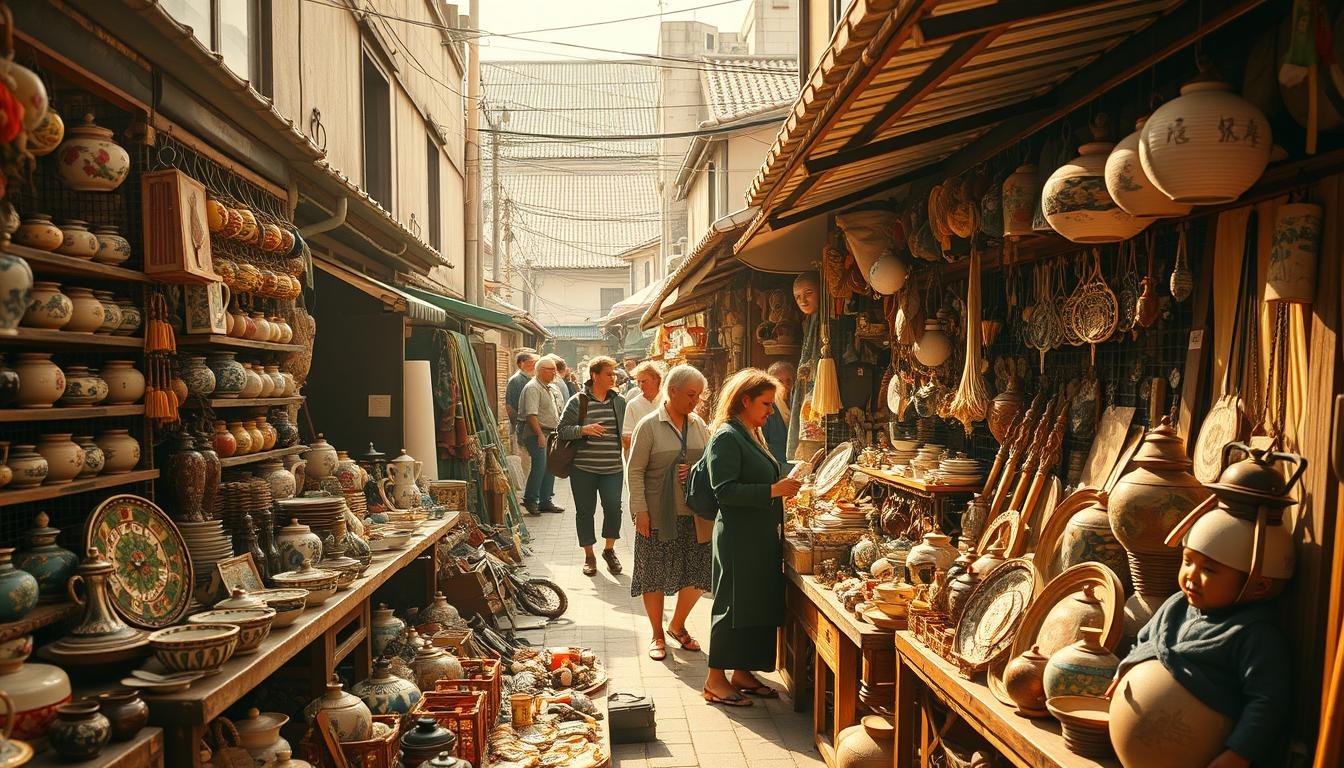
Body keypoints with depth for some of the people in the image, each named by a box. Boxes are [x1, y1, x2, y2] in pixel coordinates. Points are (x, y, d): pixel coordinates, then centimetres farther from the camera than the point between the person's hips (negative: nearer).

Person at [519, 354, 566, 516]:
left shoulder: (553, 389, 17)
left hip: (552, 433, 9)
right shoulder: (533, 388, -11)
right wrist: (540, 434, -23)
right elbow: (531, 414, -19)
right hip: (537, 433, -9)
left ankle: (545, 501, 16)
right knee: (540, 465, -14)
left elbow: (559, 412, 24)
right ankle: (530, 500, -4)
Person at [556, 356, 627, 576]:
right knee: (585, 511, 6)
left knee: (613, 507, -5)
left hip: (613, 468, 2)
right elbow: (562, 430, -5)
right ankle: (589, 555, 22)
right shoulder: (577, 401, -3)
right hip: (583, 468, -2)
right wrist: (583, 429, -19)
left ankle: (609, 550, 19)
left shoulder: (619, 401, 7)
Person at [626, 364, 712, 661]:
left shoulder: (699, 425, 7)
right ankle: (657, 634, 25)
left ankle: (677, 625, 31)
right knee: (655, 575, 6)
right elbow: (635, 470, -7)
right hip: (658, 514, -4)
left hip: (694, 514, 4)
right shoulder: (649, 425, -7)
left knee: (697, 574, 6)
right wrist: (640, 510, -12)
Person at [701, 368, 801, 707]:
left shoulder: (752, 435, 16)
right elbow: (726, 490, -22)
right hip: (738, 537, -10)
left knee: (760, 605, 12)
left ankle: (742, 673, 24)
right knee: (733, 604, -2)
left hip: (761, 535, 10)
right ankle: (715, 680, 8)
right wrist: (773, 490, -24)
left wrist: (783, 489, 10)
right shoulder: (726, 437, -14)